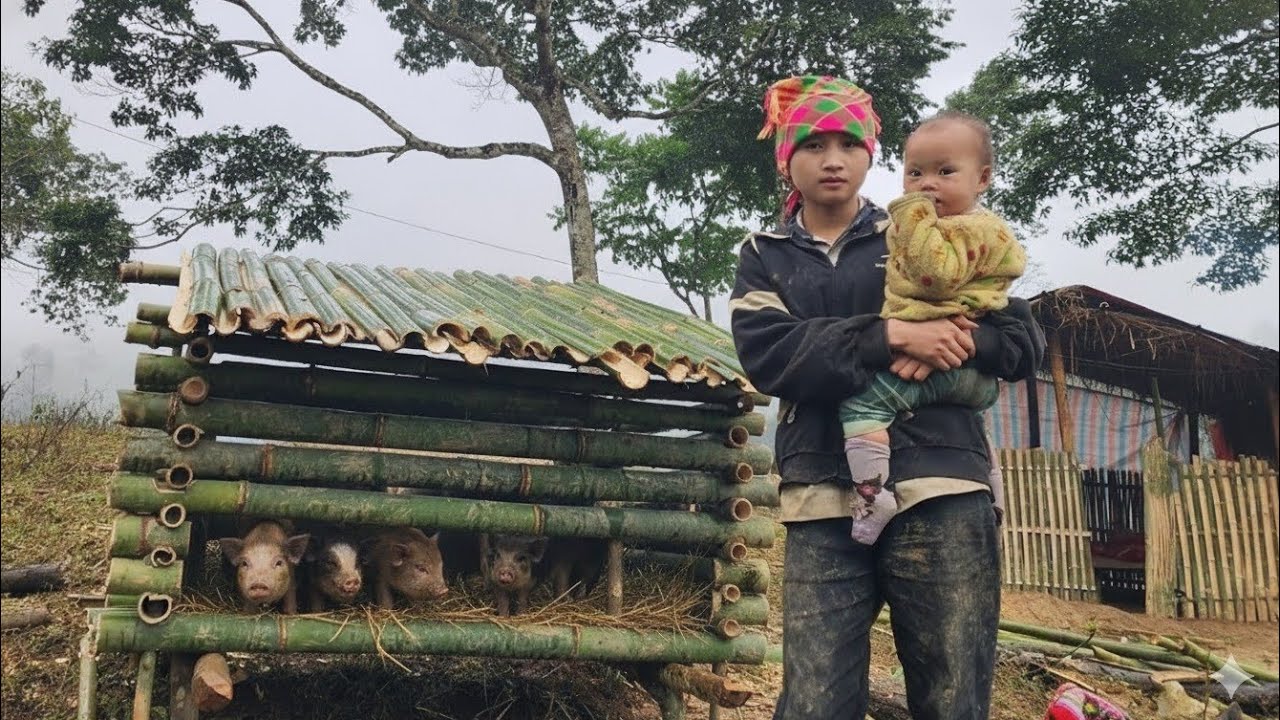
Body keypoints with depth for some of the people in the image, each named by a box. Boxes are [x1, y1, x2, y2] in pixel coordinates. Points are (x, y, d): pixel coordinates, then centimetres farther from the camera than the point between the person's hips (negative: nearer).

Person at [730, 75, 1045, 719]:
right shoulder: (764, 257, 15)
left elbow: (1025, 341, 12)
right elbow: (765, 354, -6)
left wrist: (959, 340, -10)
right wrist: (890, 335, -16)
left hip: (939, 493, 0)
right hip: (823, 505, 0)